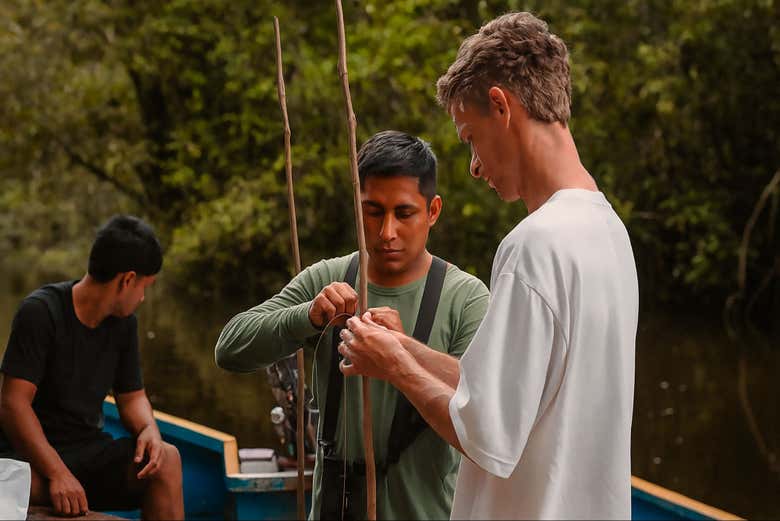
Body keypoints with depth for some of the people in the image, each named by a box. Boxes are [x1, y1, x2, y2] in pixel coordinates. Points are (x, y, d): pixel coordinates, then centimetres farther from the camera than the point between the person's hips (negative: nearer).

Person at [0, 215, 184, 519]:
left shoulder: (123, 322, 7)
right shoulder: (40, 311, -14)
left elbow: (132, 396, 16)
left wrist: (149, 430, -10)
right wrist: (57, 473, -30)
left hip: (88, 451, 6)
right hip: (29, 454, -6)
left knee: (167, 458, -21)